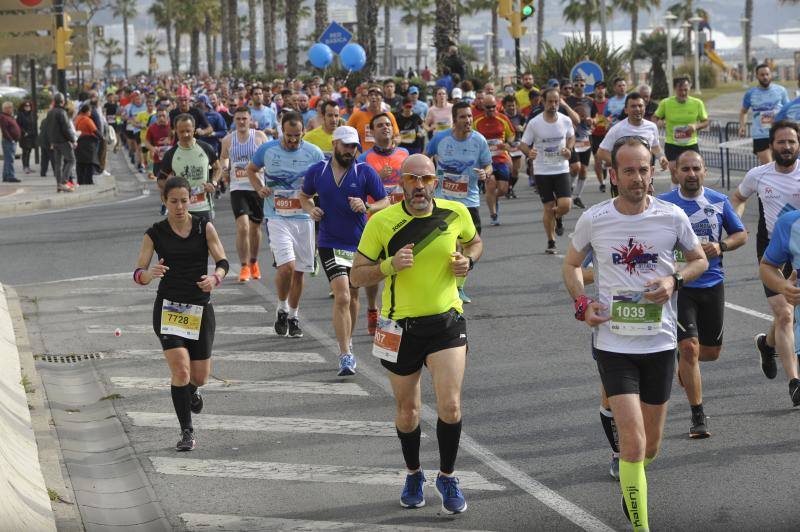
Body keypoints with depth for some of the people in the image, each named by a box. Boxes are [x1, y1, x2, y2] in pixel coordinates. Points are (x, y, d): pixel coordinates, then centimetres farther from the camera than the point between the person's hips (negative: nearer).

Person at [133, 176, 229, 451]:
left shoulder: (204, 228, 1)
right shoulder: (155, 234, -2)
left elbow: (222, 261, -3)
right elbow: (138, 273, -7)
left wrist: (215, 277, -26)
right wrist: (150, 273, -31)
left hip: (200, 307, 2)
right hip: (168, 308, -2)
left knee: (200, 376, 7)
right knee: (180, 368, -18)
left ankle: (191, 391, 46)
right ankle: (187, 431, -7)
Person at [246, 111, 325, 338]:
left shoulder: (314, 153, -1)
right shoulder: (267, 150, -2)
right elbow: (251, 169, 16)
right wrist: (259, 188, -3)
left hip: (304, 218, 2)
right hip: (277, 218, -2)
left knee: (299, 271, 7)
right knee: (287, 266, -18)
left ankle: (293, 316, 25)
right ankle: (282, 308, 6)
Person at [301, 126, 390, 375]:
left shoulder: (365, 172, -4)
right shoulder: (317, 171, 0)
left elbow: (385, 202, -2)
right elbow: (304, 196, 18)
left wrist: (366, 207, -21)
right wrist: (310, 209, -3)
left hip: (359, 243, 2)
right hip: (330, 244, -2)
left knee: (353, 296, 17)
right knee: (342, 297, -16)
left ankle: (348, 342, 39)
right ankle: (345, 355, -15)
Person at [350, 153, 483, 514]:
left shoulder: (456, 213, -4)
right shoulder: (382, 222, -10)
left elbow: (474, 241, 18)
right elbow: (356, 277, -6)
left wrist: (468, 260, -4)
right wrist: (390, 265, -24)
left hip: (446, 322, 0)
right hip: (400, 326, 0)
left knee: (450, 406, -12)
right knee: (407, 411, 11)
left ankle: (447, 478, 11)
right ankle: (413, 476, 37)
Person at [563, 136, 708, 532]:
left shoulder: (673, 217, -3)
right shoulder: (593, 220, -4)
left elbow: (700, 260, 12)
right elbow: (571, 265, 12)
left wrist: (674, 280, -9)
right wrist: (582, 303, -6)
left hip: (659, 341, 2)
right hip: (613, 343, -2)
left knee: (650, 446, 14)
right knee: (634, 443, -14)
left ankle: (629, 481, 48)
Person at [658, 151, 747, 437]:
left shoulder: (718, 201, 2)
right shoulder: (662, 204, -4)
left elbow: (741, 234, 10)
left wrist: (720, 246, -10)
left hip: (712, 284, 3)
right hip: (679, 285, -3)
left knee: (711, 351, 11)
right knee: (690, 348, -15)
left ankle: (684, 367, 48)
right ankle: (698, 417, -6)